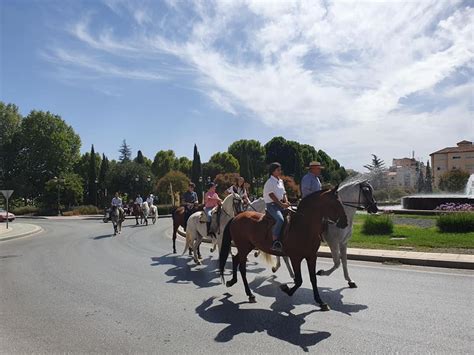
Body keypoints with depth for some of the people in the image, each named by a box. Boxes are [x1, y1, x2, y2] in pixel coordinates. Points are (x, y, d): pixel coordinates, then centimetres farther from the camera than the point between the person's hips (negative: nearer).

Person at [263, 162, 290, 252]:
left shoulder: (281, 181, 18)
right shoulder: (270, 182, -7)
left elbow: (284, 193, 18)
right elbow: (272, 195, -15)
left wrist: (286, 202, -2)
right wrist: (282, 204, -19)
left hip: (281, 205, 9)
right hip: (272, 205, -9)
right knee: (280, 219, -31)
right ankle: (275, 242, -28)